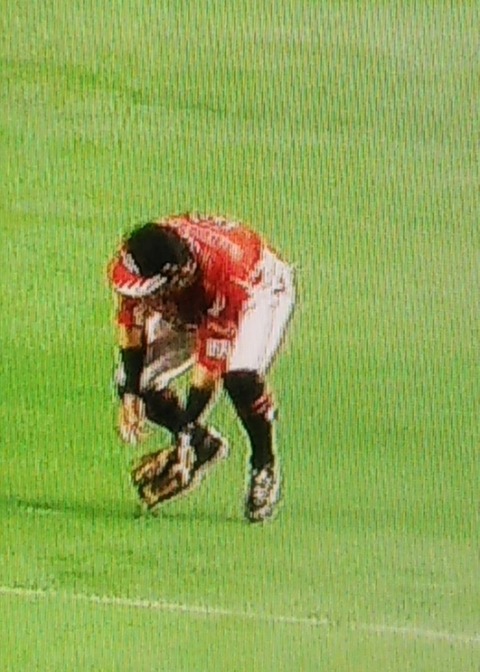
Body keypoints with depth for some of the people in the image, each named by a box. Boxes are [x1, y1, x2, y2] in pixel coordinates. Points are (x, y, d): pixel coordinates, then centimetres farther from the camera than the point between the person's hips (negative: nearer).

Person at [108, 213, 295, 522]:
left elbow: (211, 362, -38)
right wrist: (130, 394, -16)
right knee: (143, 384, -10)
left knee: (241, 377, -34)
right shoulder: (135, 260, -30)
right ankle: (204, 444, 15)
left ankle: (265, 466, -10)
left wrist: (185, 434, -35)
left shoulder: (223, 275, -44)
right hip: (186, 308, 6)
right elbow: (131, 323, -12)